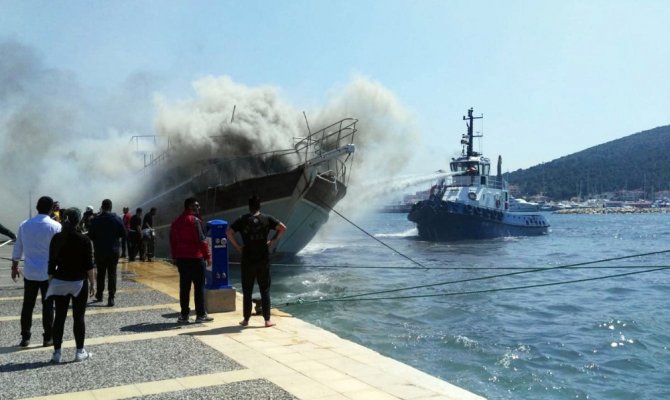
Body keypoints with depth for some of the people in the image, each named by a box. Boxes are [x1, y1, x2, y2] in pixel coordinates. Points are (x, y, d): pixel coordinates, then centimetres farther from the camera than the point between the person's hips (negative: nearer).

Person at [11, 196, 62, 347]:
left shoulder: (24, 224, 2)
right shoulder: (55, 226, -10)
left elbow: (17, 248, 8)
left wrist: (14, 266, 19)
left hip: (29, 272, 3)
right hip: (48, 272, -3)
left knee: (27, 305, 11)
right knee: (47, 306, 5)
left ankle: (25, 338, 15)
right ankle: (48, 338, 9)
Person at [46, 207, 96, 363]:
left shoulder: (56, 239, 0)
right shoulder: (84, 239, -10)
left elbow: (51, 263, 3)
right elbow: (89, 264, -10)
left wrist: (51, 281, 11)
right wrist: (92, 283, -2)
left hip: (59, 282, 3)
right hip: (79, 283, -3)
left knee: (59, 317, 8)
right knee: (78, 317, 4)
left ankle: (57, 352, 11)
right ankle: (80, 351, 11)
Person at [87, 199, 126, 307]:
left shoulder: (96, 219, -7)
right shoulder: (117, 219, -5)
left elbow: (90, 235, -5)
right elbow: (123, 234, -1)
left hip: (99, 250, 0)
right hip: (113, 250, 0)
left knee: (100, 273, 17)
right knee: (112, 274, 2)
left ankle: (99, 295, 28)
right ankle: (111, 298, -4)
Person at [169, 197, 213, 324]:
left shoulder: (176, 222, 12)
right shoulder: (195, 221, -12)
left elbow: (173, 241, 14)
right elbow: (202, 240, -15)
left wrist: (175, 257, 19)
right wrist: (208, 256, -9)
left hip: (181, 259, 7)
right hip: (195, 258, -7)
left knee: (184, 287, 10)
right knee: (199, 287, 1)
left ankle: (184, 315, 12)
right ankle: (201, 315, 4)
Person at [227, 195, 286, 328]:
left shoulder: (242, 220, -1)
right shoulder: (267, 219, 0)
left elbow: (229, 232, -9)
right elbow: (283, 228, -6)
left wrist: (237, 246, -1)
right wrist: (273, 241, 2)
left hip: (247, 260, 0)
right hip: (263, 260, 0)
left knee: (247, 291, 10)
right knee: (265, 290, 7)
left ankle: (246, 319, 15)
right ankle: (267, 320, 8)